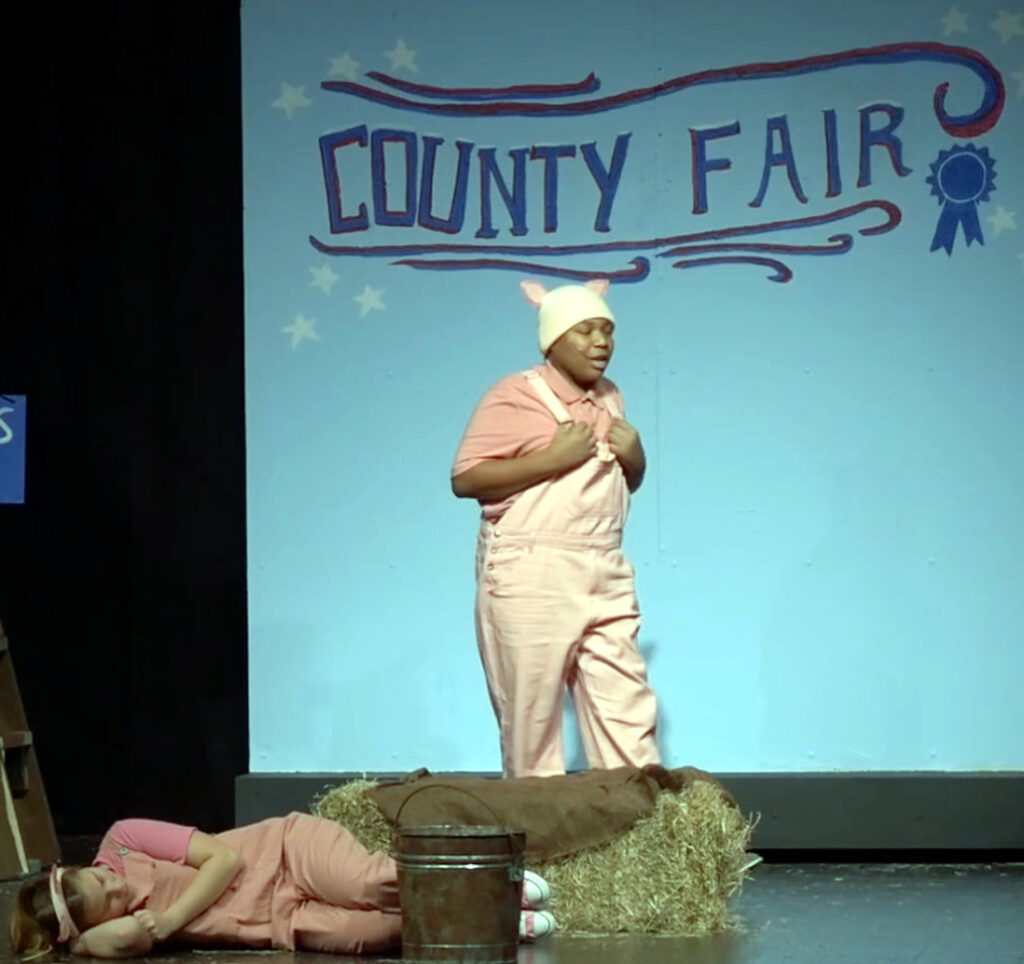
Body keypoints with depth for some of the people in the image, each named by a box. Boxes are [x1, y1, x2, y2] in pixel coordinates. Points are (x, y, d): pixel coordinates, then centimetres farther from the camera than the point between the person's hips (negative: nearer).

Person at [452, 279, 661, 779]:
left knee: (627, 714, 2)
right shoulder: (515, 396, -6)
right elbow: (465, 478, -13)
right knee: (532, 718, -2)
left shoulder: (608, 397, 16)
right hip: (531, 578, -6)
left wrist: (635, 458, 4)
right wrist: (552, 458, -18)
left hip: (605, 577, 7)